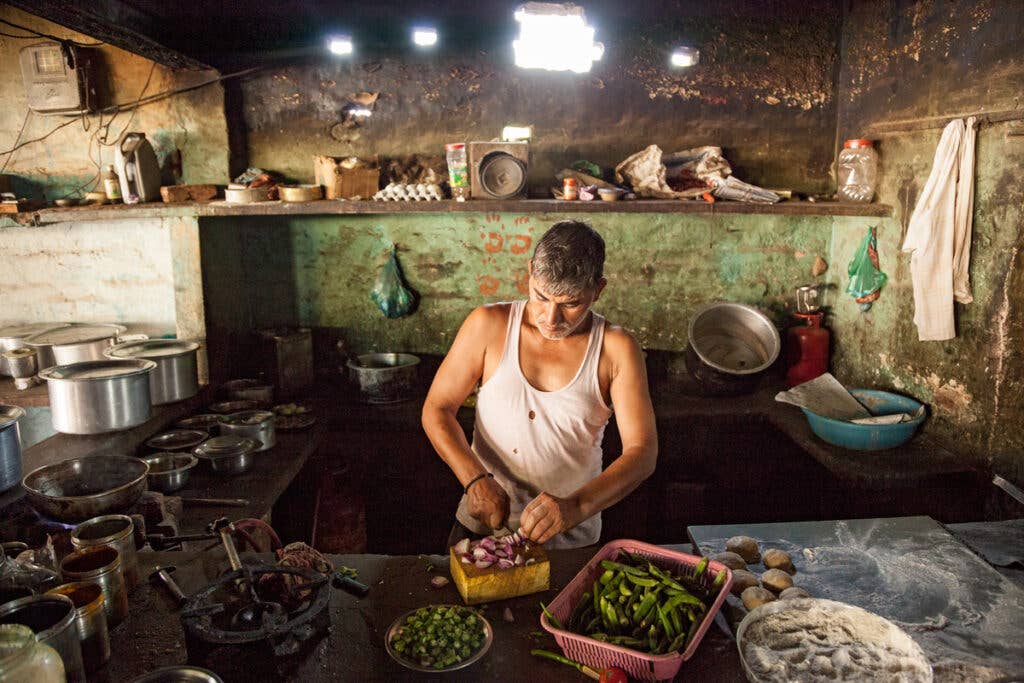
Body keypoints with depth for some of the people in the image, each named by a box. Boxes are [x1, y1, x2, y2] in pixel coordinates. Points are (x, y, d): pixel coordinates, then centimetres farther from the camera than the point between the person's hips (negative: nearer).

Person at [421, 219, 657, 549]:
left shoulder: (616, 350, -6)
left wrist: (576, 506, -29)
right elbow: (436, 410, -2)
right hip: (480, 525, -1)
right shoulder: (489, 325, -4)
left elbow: (643, 453, -12)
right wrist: (475, 479, -17)